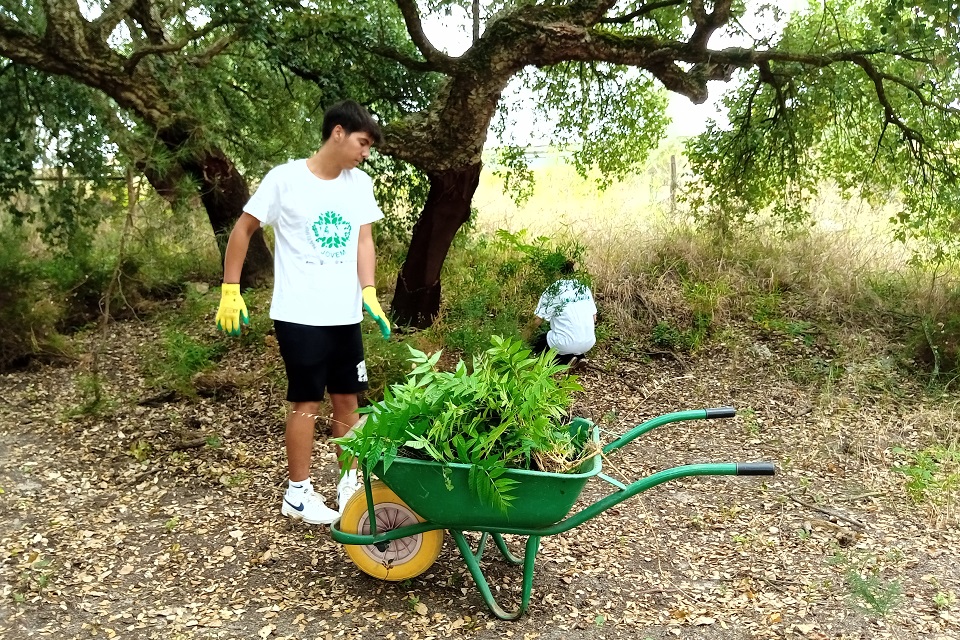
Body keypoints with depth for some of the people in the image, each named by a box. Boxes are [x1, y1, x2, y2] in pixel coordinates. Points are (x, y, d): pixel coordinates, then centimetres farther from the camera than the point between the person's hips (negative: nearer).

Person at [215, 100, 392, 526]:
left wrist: (369, 293, -10)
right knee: (307, 401, 2)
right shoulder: (285, 179, -9)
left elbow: (363, 239, 4)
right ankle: (298, 493, 17)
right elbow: (243, 230, -2)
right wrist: (230, 291, -5)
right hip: (300, 315, -5)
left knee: (347, 399, 12)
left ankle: (350, 483, 27)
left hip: (345, 315, 5)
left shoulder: (360, 184, 5)